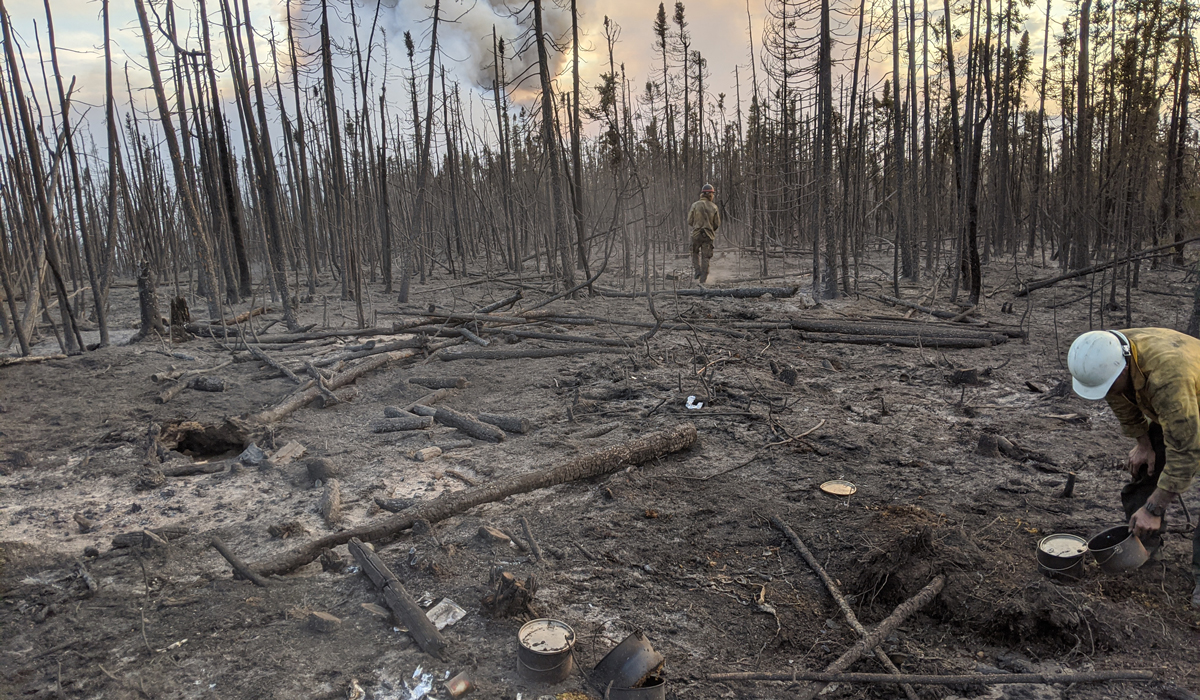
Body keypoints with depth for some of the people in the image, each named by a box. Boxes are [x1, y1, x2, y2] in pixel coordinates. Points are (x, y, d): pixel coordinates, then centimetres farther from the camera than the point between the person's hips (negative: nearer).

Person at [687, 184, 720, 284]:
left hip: (696, 234, 0)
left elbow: (689, 221, -2)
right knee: (705, 257, 6)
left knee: (695, 253, 22)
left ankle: (696, 270, 5)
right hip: (709, 235, 0)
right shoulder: (714, 207, -3)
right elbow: (717, 224, 3)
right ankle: (703, 278, 5)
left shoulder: (695, 205, -6)